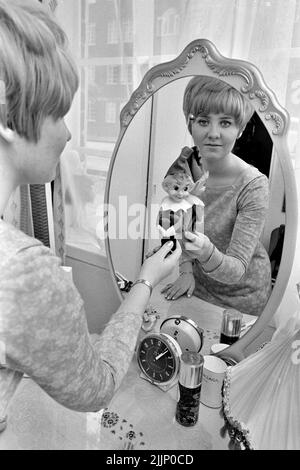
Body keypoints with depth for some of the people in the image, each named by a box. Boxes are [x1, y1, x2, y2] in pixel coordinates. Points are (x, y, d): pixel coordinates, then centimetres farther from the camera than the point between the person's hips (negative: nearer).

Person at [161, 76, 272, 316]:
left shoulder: (254, 186, -28)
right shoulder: (182, 165, -16)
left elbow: (237, 271, -30)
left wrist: (208, 254, -49)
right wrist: (187, 271, -9)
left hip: (242, 294, -3)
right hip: (198, 283, 4)